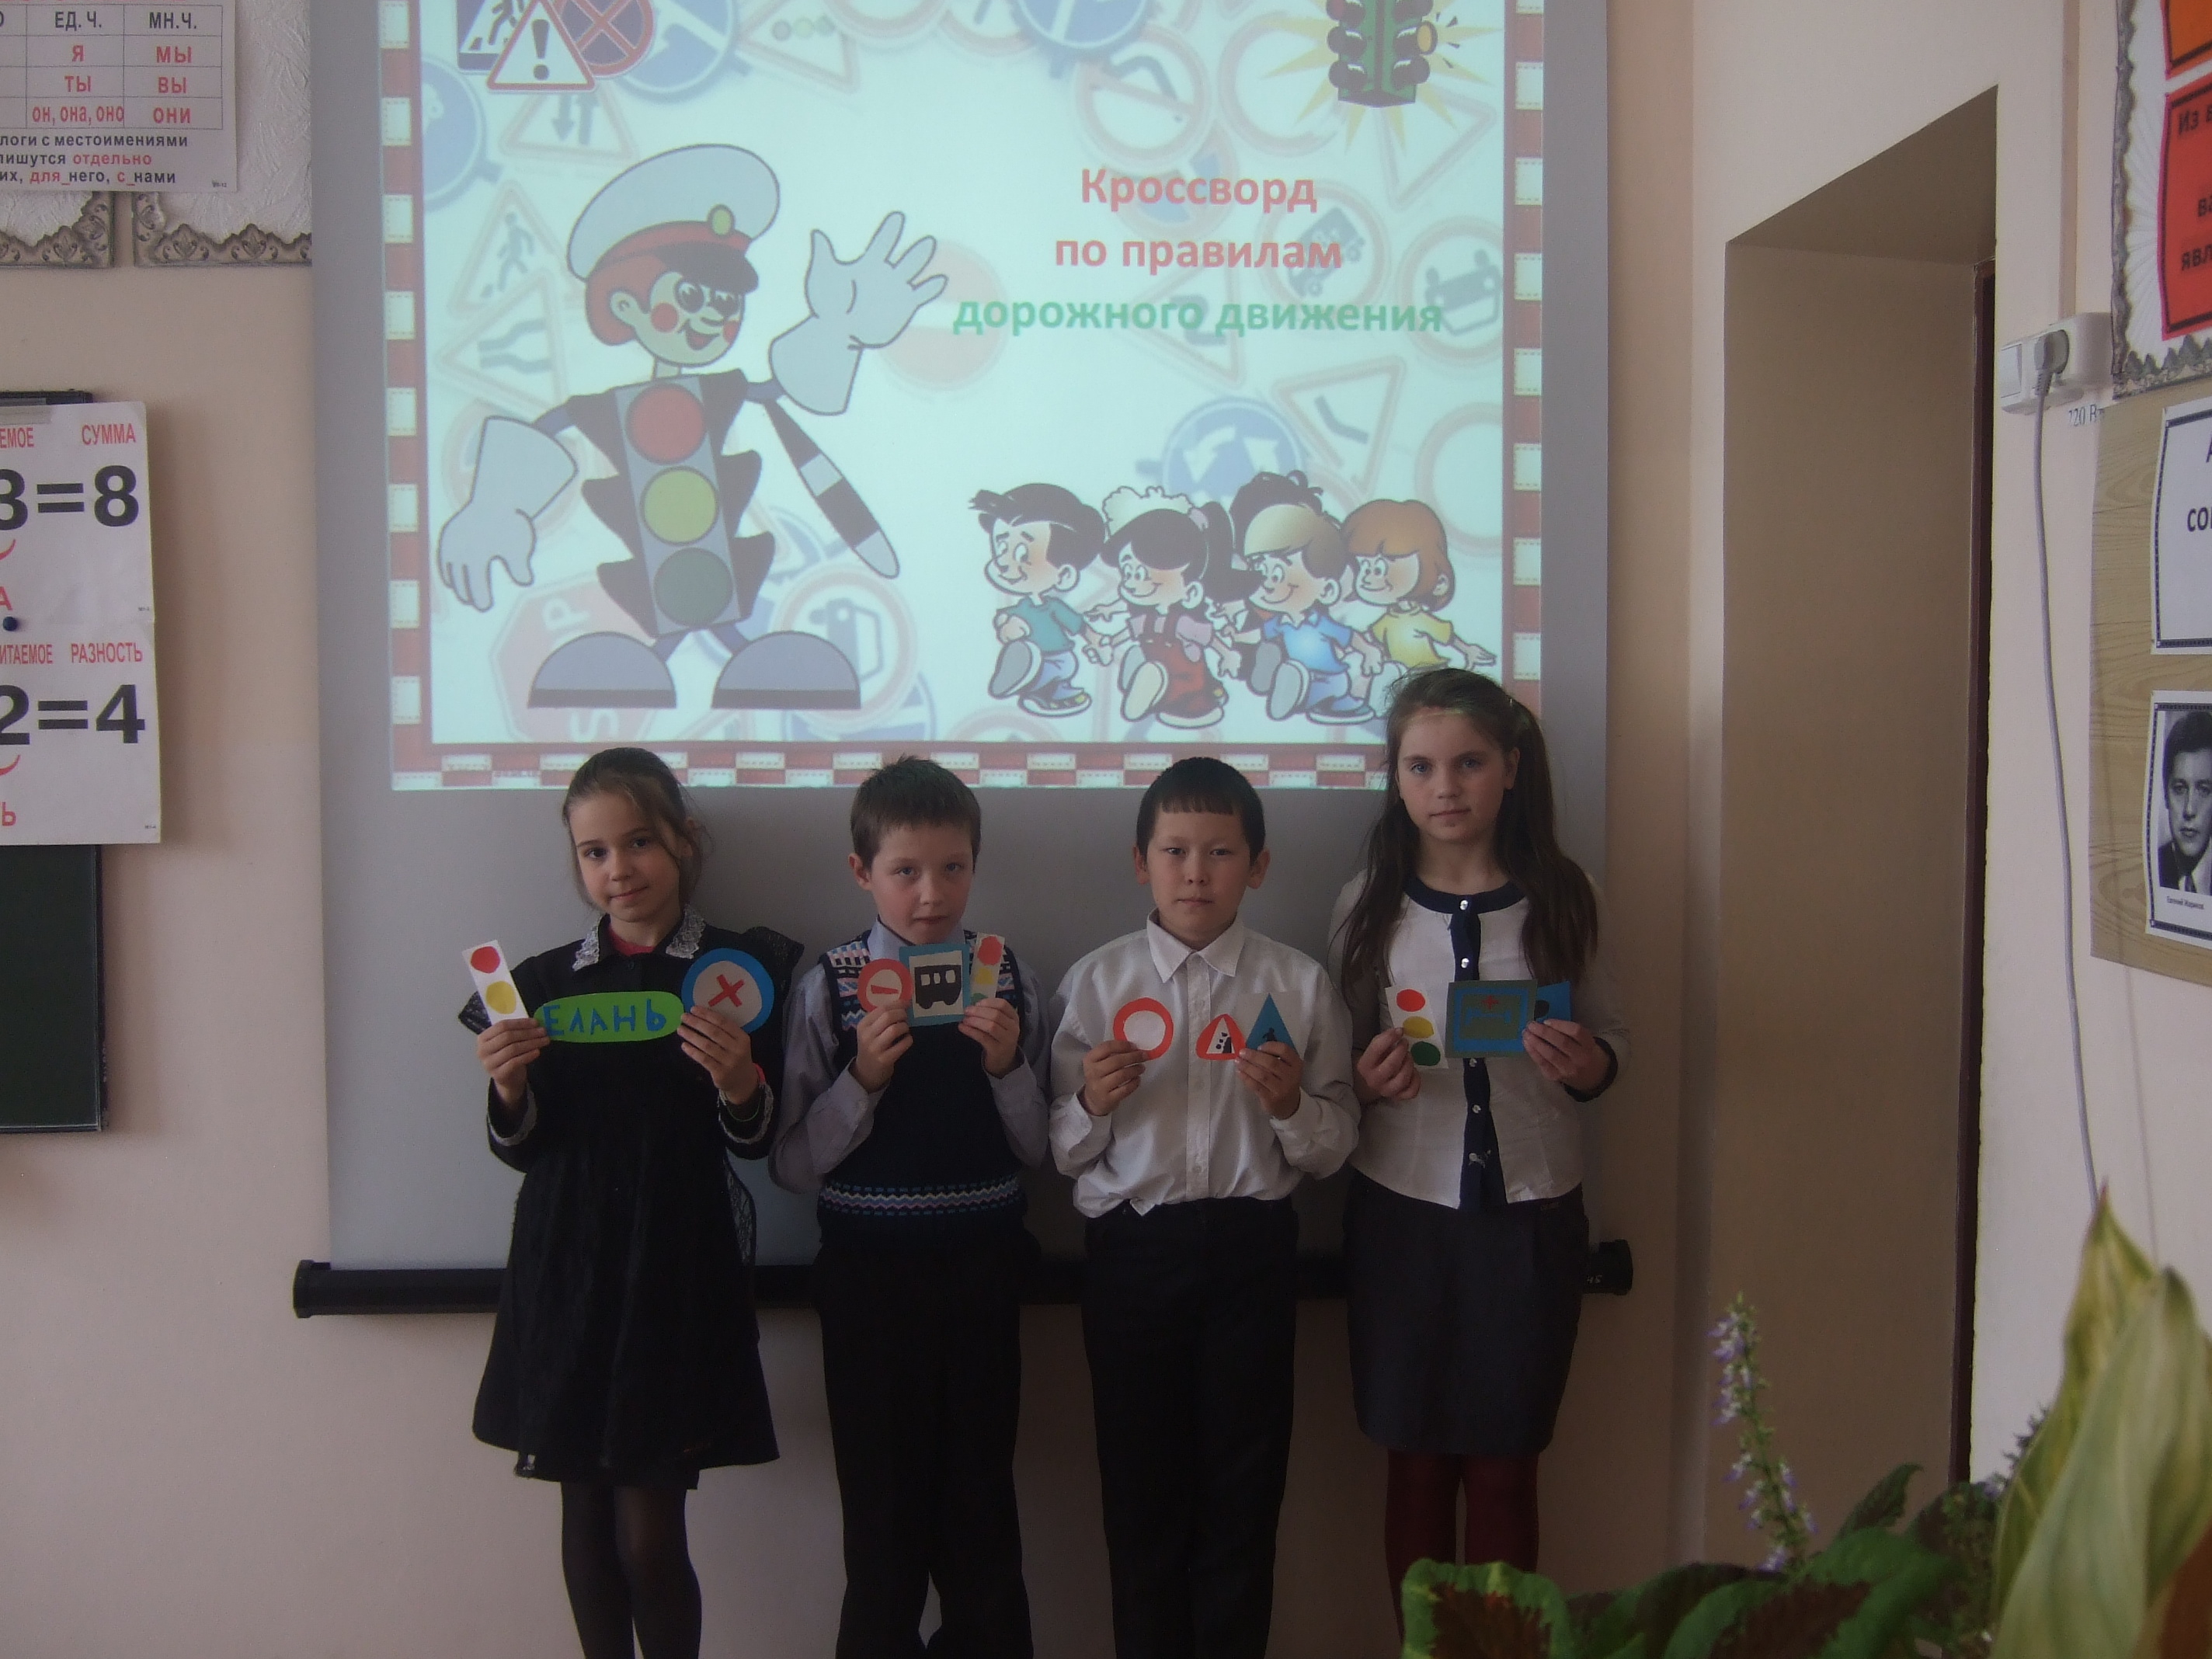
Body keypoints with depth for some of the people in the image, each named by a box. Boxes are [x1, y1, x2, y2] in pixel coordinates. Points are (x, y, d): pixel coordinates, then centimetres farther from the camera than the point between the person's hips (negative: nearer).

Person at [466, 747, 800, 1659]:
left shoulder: (737, 968, -1)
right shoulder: (544, 980, 7)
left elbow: (757, 1140, -2)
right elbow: (522, 1149, 8)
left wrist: (739, 1085, -22)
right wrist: (509, 1090, -11)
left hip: (678, 1272, -3)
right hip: (568, 1266, 3)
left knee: (650, 1533, -4)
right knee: (584, 1515, 11)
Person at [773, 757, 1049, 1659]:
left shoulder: (1007, 980, -1)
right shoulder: (831, 987, -5)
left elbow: (1034, 1148, 3)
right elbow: (793, 1164, -7)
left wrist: (1007, 1067, -14)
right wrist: (862, 1079, -21)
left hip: (982, 1266, 1)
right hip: (871, 1269, -1)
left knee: (981, 1489, 11)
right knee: (882, 1494, 9)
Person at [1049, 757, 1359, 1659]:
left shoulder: (1298, 984, 0)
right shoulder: (1095, 981, 0)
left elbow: (1334, 1147, 2)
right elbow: (1060, 1151, 1)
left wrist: (1292, 1106, -17)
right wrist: (1093, 1103, -18)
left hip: (1250, 1246, 0)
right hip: (1132, 1247, 0)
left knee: (1244, 1483, 11)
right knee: (1141, 1483, 11)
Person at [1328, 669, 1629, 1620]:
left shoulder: (1560, 898, -1)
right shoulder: (1367, 906, 0)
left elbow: (1613, 1035, 6)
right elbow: (1331, 1061, 7)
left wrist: (1587, 1066, -16)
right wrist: (1365, 1081, -15)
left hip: (1532, 1210, 0)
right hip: (1402, 1207, 0)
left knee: (1504, 1467, 9)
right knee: (1418, 1464, 8)